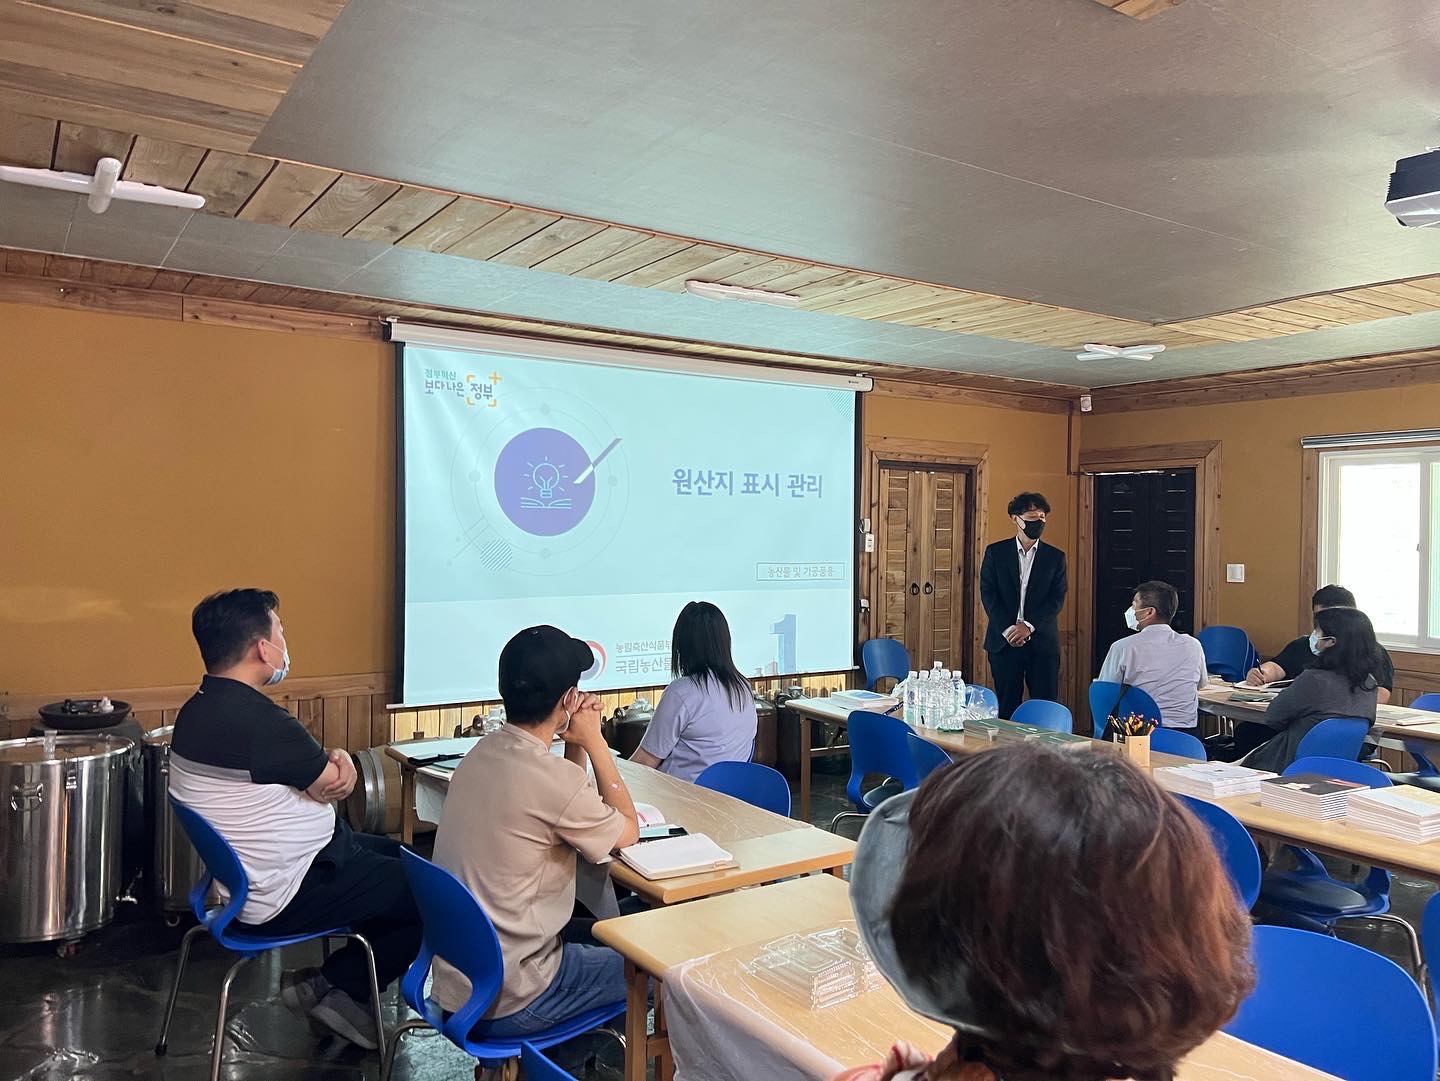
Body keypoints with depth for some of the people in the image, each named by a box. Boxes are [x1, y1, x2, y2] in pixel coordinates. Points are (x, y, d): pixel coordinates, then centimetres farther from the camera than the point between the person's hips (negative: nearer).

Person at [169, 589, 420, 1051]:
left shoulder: (202, 708, 4)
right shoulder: (256, 719, -29)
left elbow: (310, 768, 7)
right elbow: (334, 785, -17)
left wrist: (334, 759, -13)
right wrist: (338, 767, 4)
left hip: (252, 873, 10)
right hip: (288, 895, -10)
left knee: (406, 861, 22)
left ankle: (330, 981, 22)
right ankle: (337, 988, 11)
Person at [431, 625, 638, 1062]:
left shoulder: (483, 752, -1)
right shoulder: (550, 778, -27)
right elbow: (629, 832, -9)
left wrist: (576, 745, 0)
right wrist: (593, 740, -6)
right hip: (503, 1003, -8)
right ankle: (565, 1053, 28)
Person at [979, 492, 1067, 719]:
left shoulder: (1055, 557, 7)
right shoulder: (996, 552, 6)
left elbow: (1057, 598, -1)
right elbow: (988, 594, -1)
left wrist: (1029, 626, -13)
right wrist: (1007, 629, -12)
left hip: (1042, 641, 1)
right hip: (1004, 641, 0)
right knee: (1007, 707, 5)